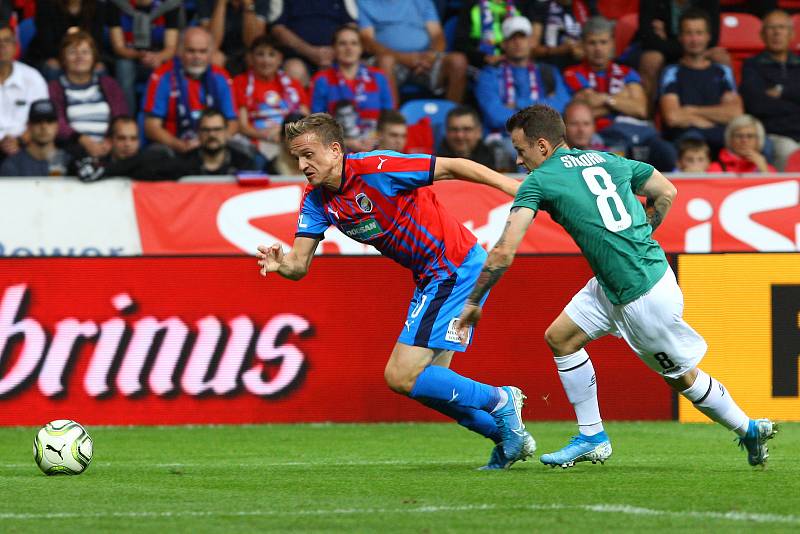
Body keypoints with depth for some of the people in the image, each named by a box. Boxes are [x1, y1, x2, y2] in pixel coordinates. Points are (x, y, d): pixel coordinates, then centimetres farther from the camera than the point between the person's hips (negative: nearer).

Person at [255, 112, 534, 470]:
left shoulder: (375, 168, -21)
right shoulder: (316, 199, 2)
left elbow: (453, 167, -18)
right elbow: (300, 265, -2)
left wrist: (516, 188, -20)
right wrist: (280, 263, -26)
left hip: (455, 268, -9)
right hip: (431, 276, 9)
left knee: (402, 377, -13)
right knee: (428, 383, 14)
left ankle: (500, 400, 1)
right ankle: (506, 435, 24)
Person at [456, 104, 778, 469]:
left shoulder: (538, 182, -13)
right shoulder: (606, 160, 8)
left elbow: (504, 252, -19)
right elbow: (667, 191, 15)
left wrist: (473, 303, -10)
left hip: (646, 298, -8)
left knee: (682, 377, 8)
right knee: (560, 337, 13)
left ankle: (749, 430, 24)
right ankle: (592, 438, 18)